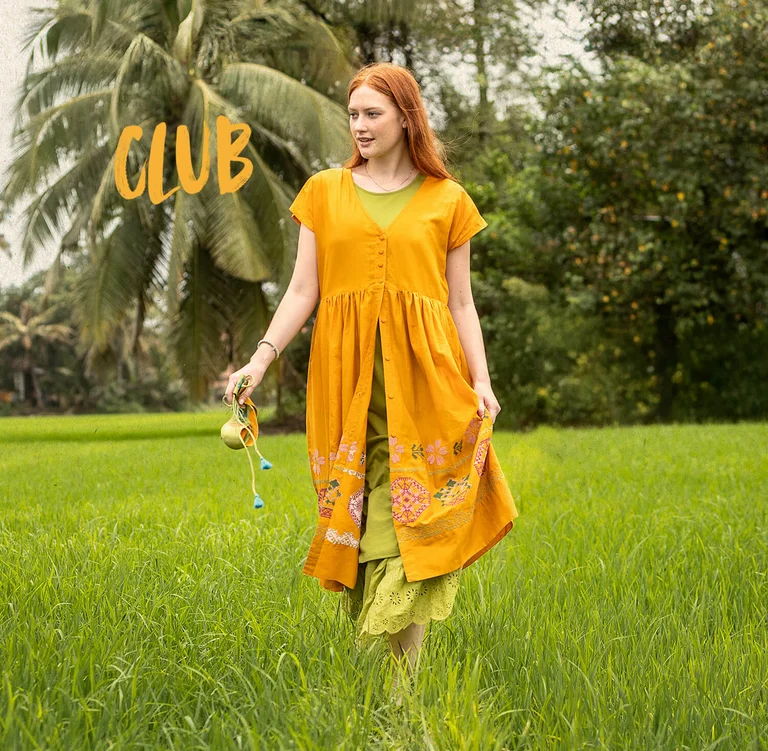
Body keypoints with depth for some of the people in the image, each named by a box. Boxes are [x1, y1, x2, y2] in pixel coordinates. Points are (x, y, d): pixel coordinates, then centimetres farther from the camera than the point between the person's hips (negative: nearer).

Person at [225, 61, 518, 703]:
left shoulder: (446, 200, 10)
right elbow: (303, 291, 8)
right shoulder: (325, 192, 12)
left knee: (411, 520, -8)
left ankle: (403, 684, -6)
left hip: (422, 375, -1)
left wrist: (481, 381, -1)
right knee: (355, 515, -1)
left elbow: (460, 302, 10)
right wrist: (262, 358, -5)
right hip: (347, 373, 1)